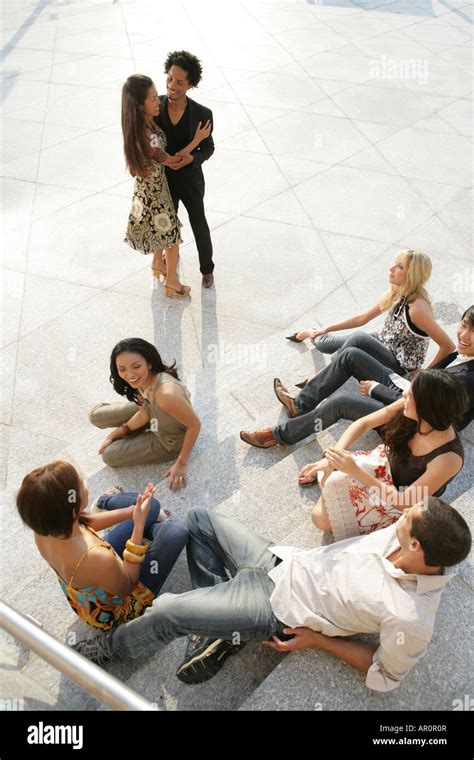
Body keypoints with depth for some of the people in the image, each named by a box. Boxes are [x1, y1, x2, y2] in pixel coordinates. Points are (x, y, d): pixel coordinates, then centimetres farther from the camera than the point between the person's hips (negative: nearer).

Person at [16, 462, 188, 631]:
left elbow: (87, 524, -3)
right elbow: (127, 587, -24)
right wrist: (139, 525, -27)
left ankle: (106, 502, 43)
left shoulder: (43, 527, -24)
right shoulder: (96, 559, -46)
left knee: (151, 505, 12)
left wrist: (131, 511, -11)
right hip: (117, 610, -6)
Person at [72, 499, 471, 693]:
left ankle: (109, 648, 23)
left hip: (280, 609, -7)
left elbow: (384, 676, -12)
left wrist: (317, 639, -9)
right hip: (284, 561, 8)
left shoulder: (410, 619, -29)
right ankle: (221, 616, 17)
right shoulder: (406, 528, -15)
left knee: (167, 611, -11)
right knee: (199, 518, 10)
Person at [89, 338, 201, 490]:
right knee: (96, 415, 5)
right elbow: (145, 412, -4)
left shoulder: (166, 393, -44)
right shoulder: (142, 380, -20)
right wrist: (116, 433, -3)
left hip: (169, 442, -6)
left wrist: (181, 463, -20)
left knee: (109, 455, 1)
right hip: (154, 418, 6)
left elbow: (195, 425, -31)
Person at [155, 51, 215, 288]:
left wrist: (191, 158, -28)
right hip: (163, 179, 2)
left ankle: (207, 268, 39)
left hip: (190, 180, -2)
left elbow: (208, 148, -9)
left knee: (199, 226, 15)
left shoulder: (202, 114, -22)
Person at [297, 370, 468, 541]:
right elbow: (363, 423, -14)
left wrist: (355, 470, -37)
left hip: (401, 498, -4)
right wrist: (333, 458, -27)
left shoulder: (448, 458, -38)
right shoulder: (408, 407, -24)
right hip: (385, 463, 4)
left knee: (322, 519, -11)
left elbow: (403, 502, -30)